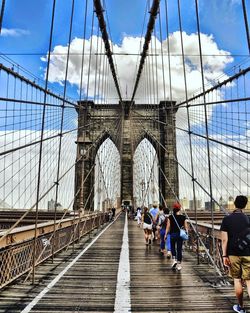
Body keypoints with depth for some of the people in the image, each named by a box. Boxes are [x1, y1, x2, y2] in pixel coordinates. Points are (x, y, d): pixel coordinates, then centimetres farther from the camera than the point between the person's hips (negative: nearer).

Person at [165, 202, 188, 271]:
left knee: (173, 248, 20)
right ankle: (179, 265, 13)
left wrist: (166, 234, 0)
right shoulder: (183, 217, -3)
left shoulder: (170, 217, -6)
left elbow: (168, 227, -5)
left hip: (172, 234, -1)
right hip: (180, 234, 1)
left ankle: (174, 260, 3)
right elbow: (186, 227, -2)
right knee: (179, 249, 8)